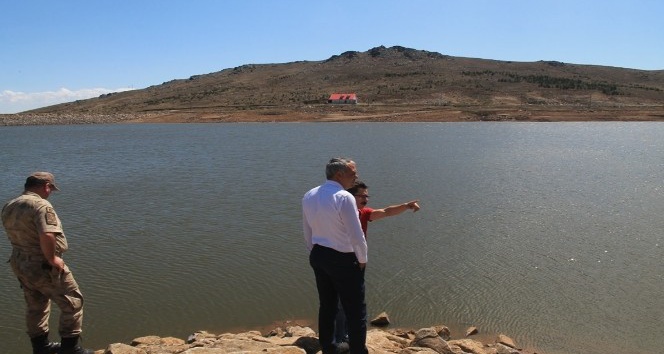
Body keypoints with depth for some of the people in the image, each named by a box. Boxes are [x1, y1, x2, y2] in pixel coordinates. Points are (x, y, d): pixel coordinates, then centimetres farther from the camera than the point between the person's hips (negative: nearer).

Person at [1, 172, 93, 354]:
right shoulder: (41, 205, -22)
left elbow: (16, 234, 17)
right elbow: (47, 236, -35)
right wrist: (51, 258, -21)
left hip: (19, 264, 9)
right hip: (43, 266, -9)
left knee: (35, 307, 22)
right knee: (72, 302, 4)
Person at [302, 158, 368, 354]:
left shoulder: (309, 196, 2)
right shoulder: (345, 197, -21)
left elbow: (307, 231, 9)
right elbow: (357, 236, -19)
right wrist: (362, 260, -4)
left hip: (318, 256, 8)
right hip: (343, 260, -8)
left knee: (326, 305, 22)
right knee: (355, 311, 6)